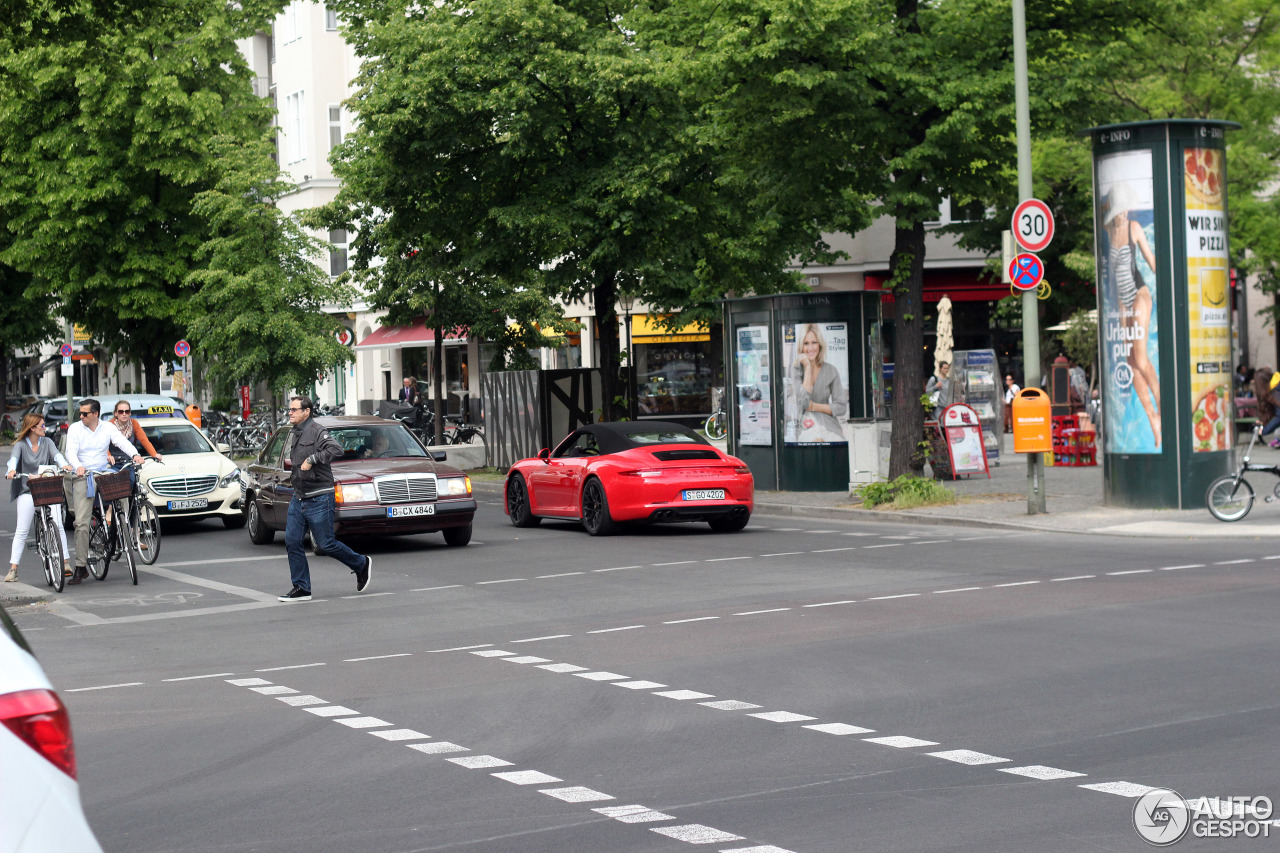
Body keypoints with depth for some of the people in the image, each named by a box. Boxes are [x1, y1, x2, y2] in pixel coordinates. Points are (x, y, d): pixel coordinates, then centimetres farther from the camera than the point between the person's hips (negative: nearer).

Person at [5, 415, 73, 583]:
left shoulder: (47, 442, 10)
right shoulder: (20, 445, 2)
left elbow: (56, 454, -7)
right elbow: (14, 458, -16)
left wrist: (64, 465, -30)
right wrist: (12, 471, -39)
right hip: (27, 491, -2)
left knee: (58, 525, -10)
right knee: (22, 530, -5)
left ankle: (65, 562, -6)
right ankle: (13, 569, -3)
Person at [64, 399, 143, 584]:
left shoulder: (108, 428, 7)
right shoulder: (75, 428, 4)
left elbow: (122, 442, -6)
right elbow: (71, 452, -8)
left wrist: (135, 454, -27)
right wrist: (78, 467, -29)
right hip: (83, 477, -2)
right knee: (82, 522, -9)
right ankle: (80, 567, -6)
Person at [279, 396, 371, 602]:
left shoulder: (316, 431, -11)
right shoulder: (295, 434, 16)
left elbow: (336, 449, -28)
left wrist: (312, 459, -27)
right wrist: (293, 464, 16)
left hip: (319, 499, -8)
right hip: (298, 498, 8)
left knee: (326, 545, -4)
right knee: (292, 542, 0)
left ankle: (361, 565, 19)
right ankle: (301, 588, 5)